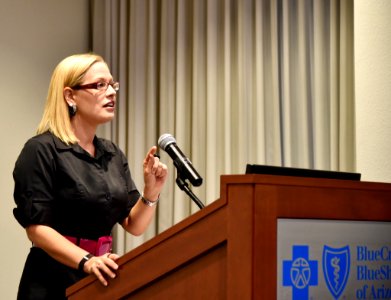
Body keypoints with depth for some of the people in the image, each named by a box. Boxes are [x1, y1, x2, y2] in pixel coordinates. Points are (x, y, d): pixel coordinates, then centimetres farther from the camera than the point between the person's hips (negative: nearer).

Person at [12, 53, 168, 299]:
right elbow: (36, 227, -16)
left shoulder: (113, 154, 9)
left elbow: (134, 226, 7)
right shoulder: (42, 150, -10)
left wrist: (151, 191, -11)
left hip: (103, 280, 6)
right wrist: (86, 261, -27)